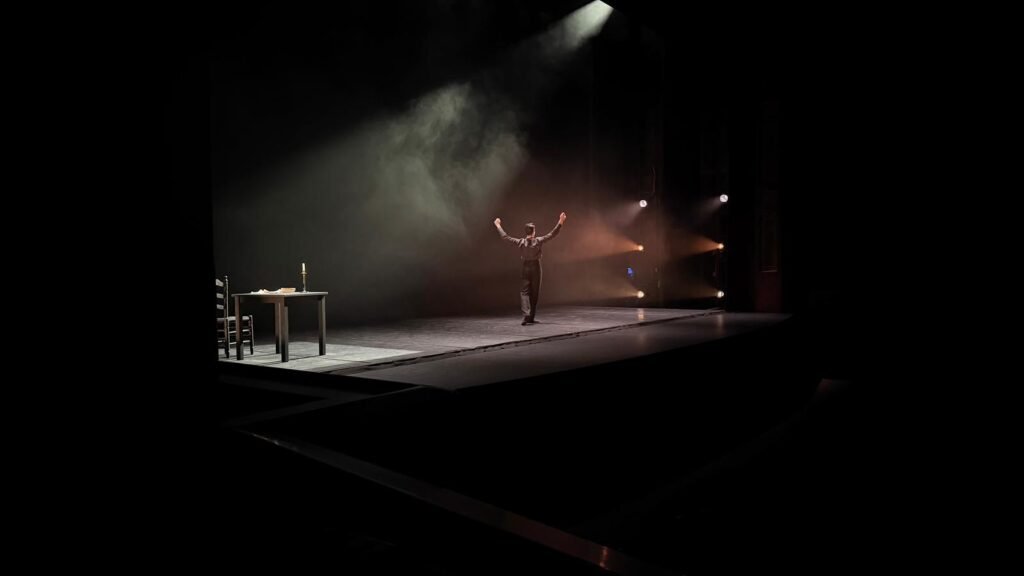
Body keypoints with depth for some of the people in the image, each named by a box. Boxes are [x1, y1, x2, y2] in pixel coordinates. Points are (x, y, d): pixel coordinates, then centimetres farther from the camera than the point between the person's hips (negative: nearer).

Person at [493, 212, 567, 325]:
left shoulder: (521, 242, -3)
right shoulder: (538, 241, -9)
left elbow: (505, 237, 5)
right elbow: (552, 234, -13)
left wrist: (498, 226, 17)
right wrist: (560, 222, -15)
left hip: (525, 268, 1)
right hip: (535, 267, -1)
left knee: (524, 291, 3)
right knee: (534, 292, 9)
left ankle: (526, 314, -20)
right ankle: (531, 317, 13)